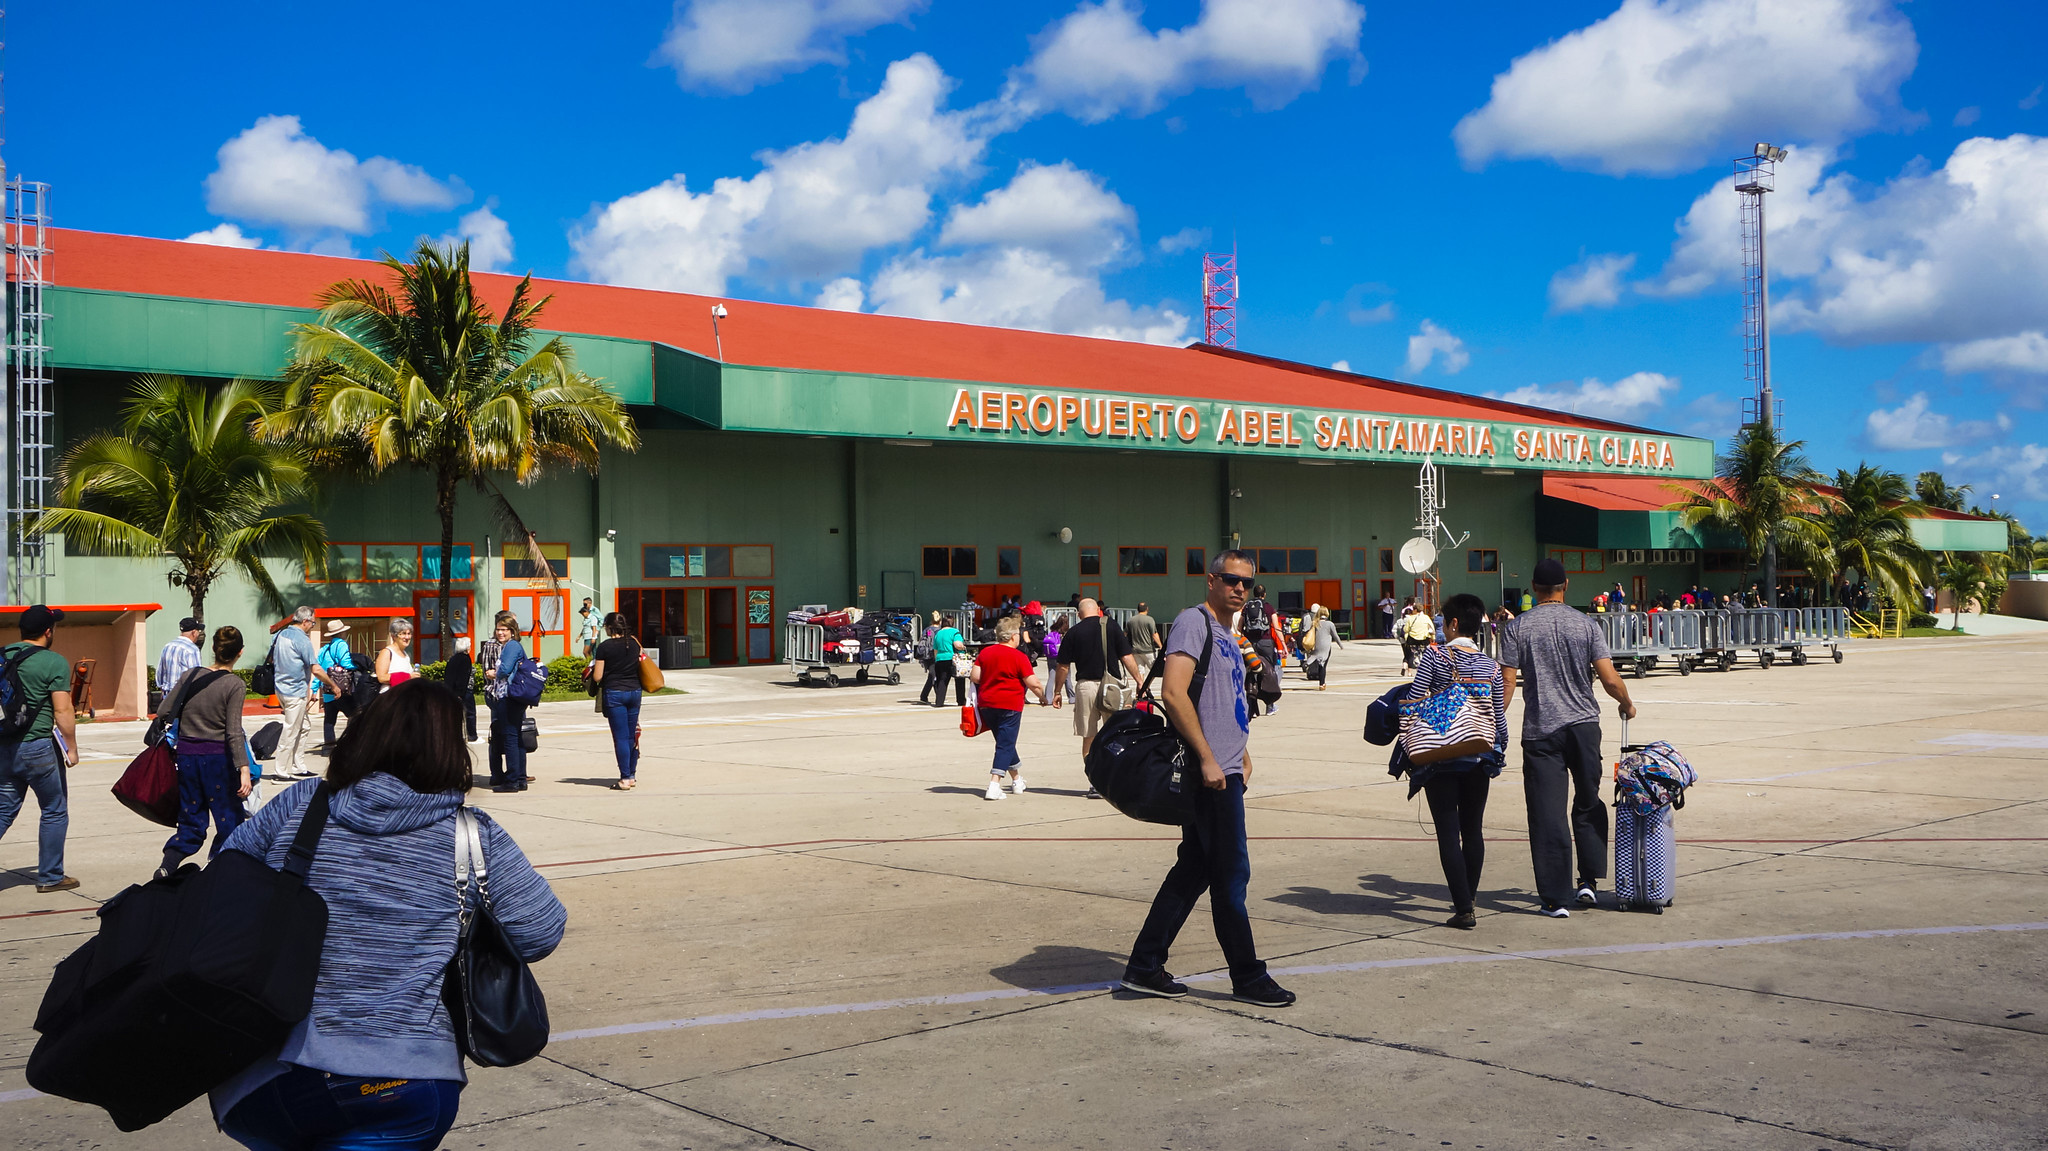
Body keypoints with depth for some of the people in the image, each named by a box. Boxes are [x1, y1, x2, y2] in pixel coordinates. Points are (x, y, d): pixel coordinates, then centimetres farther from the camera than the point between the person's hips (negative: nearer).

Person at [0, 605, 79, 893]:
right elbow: (62, 712, -14)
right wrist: (71, 748, -4)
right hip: (38, 747, -6)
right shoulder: (55, 662, -11)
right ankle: (50, 877, 12)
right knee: (55, 812, 8)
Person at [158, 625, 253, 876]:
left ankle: (167, 866, -4)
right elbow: (233, 731, -16)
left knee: (191, 822, 15)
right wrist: (244, 769, -18)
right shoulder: (235, 684, -9)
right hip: (218, 758, -5)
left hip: (186, 755, 5)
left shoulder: (191, 676, 4)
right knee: (229, 821, 7)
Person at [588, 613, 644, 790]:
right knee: (632, 735, 11)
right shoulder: (634, 643, 4)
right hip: (634, 691, 5)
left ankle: (625, 779, -5)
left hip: (614, 693, -4)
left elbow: (597, 677, -8)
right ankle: (632, 775, 17)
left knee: (620, 736, -3)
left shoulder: (604, 647, -9)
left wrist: (593, 667, 12)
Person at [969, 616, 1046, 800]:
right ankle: (994, 785, -13)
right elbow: (1033, 682, -12)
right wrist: (1042, 696, 6)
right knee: (1005, 745, -2)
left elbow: (975, 675, 1)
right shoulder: (1018, 657, -11)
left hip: (986, 704, 6)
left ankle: (1017, 780, 33)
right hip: (1009, 705, -6)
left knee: (1005, 742, 20)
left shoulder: (985, 652, 5)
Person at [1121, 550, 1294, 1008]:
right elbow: (1175, 695, -21)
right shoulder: (1193, 622, -11)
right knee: (1231, 874, -1)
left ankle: (1145, 966, 17)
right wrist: (1208, 760, -22)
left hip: (1223, 772, 10)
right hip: (1210, 773, -10)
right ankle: (1248, 978, 9)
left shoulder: (1226, 635, 19)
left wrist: (1242, 754, 21)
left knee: (1194, 868, 12)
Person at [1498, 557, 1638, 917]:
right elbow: (1610, 679, -4)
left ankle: (1555, 898, 1)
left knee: (1547, 813, 1)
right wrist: (1627, 706, 16)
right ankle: (1590, 879, 17)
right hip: (1584, 725, 1)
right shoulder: (1585, 625, 0)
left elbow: (1508, 682, -5)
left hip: (1540, 731, -1)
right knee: (1588, 804, 20)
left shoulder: (1518, 628, -2)